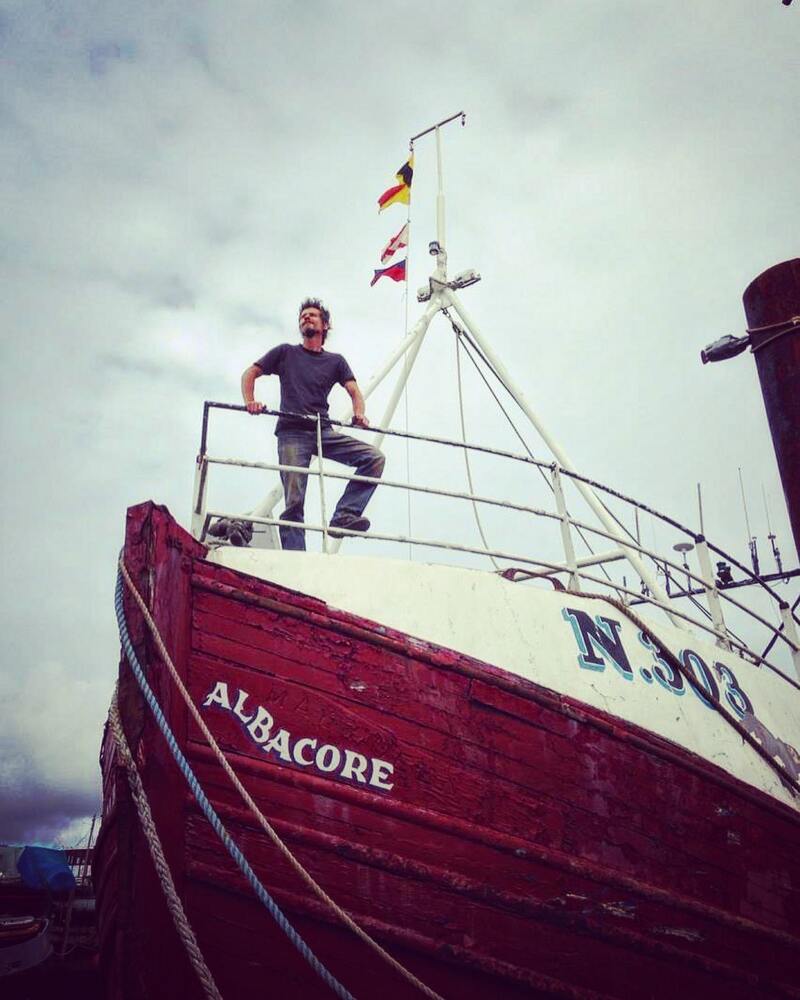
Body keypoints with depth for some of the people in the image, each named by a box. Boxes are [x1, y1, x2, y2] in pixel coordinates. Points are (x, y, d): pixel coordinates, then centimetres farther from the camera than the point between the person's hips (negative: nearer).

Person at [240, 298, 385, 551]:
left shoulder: (335, 361, 18)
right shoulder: (286, 352, 14)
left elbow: (354, 391, 7)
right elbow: (250, 373, 14)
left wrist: (359, 414, -15)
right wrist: (249, 402, -7)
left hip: (324, 432, 3)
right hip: (292, 433, -3)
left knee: (375, 458, -15)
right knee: (294, 500, -12)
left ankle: (344, 516, -18)